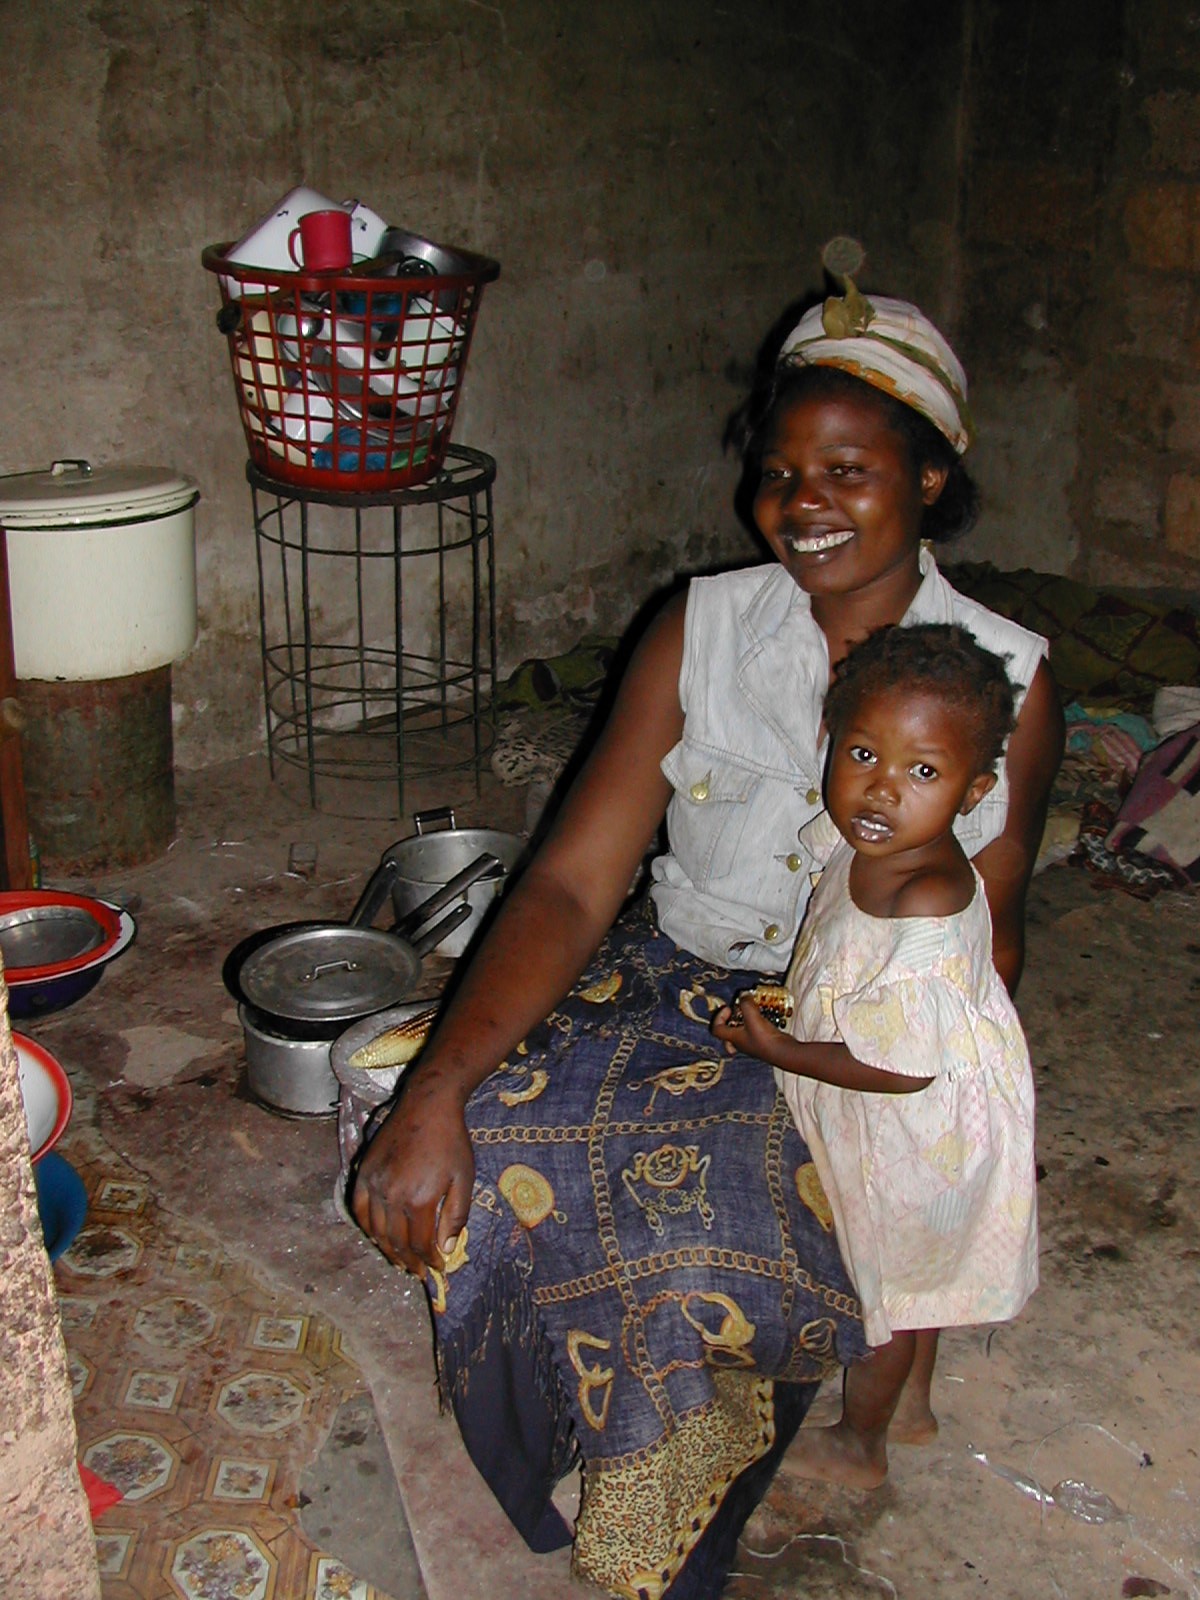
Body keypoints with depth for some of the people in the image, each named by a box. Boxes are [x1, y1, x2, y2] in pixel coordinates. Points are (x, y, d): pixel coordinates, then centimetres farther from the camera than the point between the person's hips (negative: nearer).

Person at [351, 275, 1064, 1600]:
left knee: (710, 1238, -30)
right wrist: (437, 1090, -24)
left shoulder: (1004, 680, -4)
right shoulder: (702, 630, -2)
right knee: (478, 1155, -25)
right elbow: (573, 883, -10)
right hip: (674, 980, 2)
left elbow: (987, 940, 3)